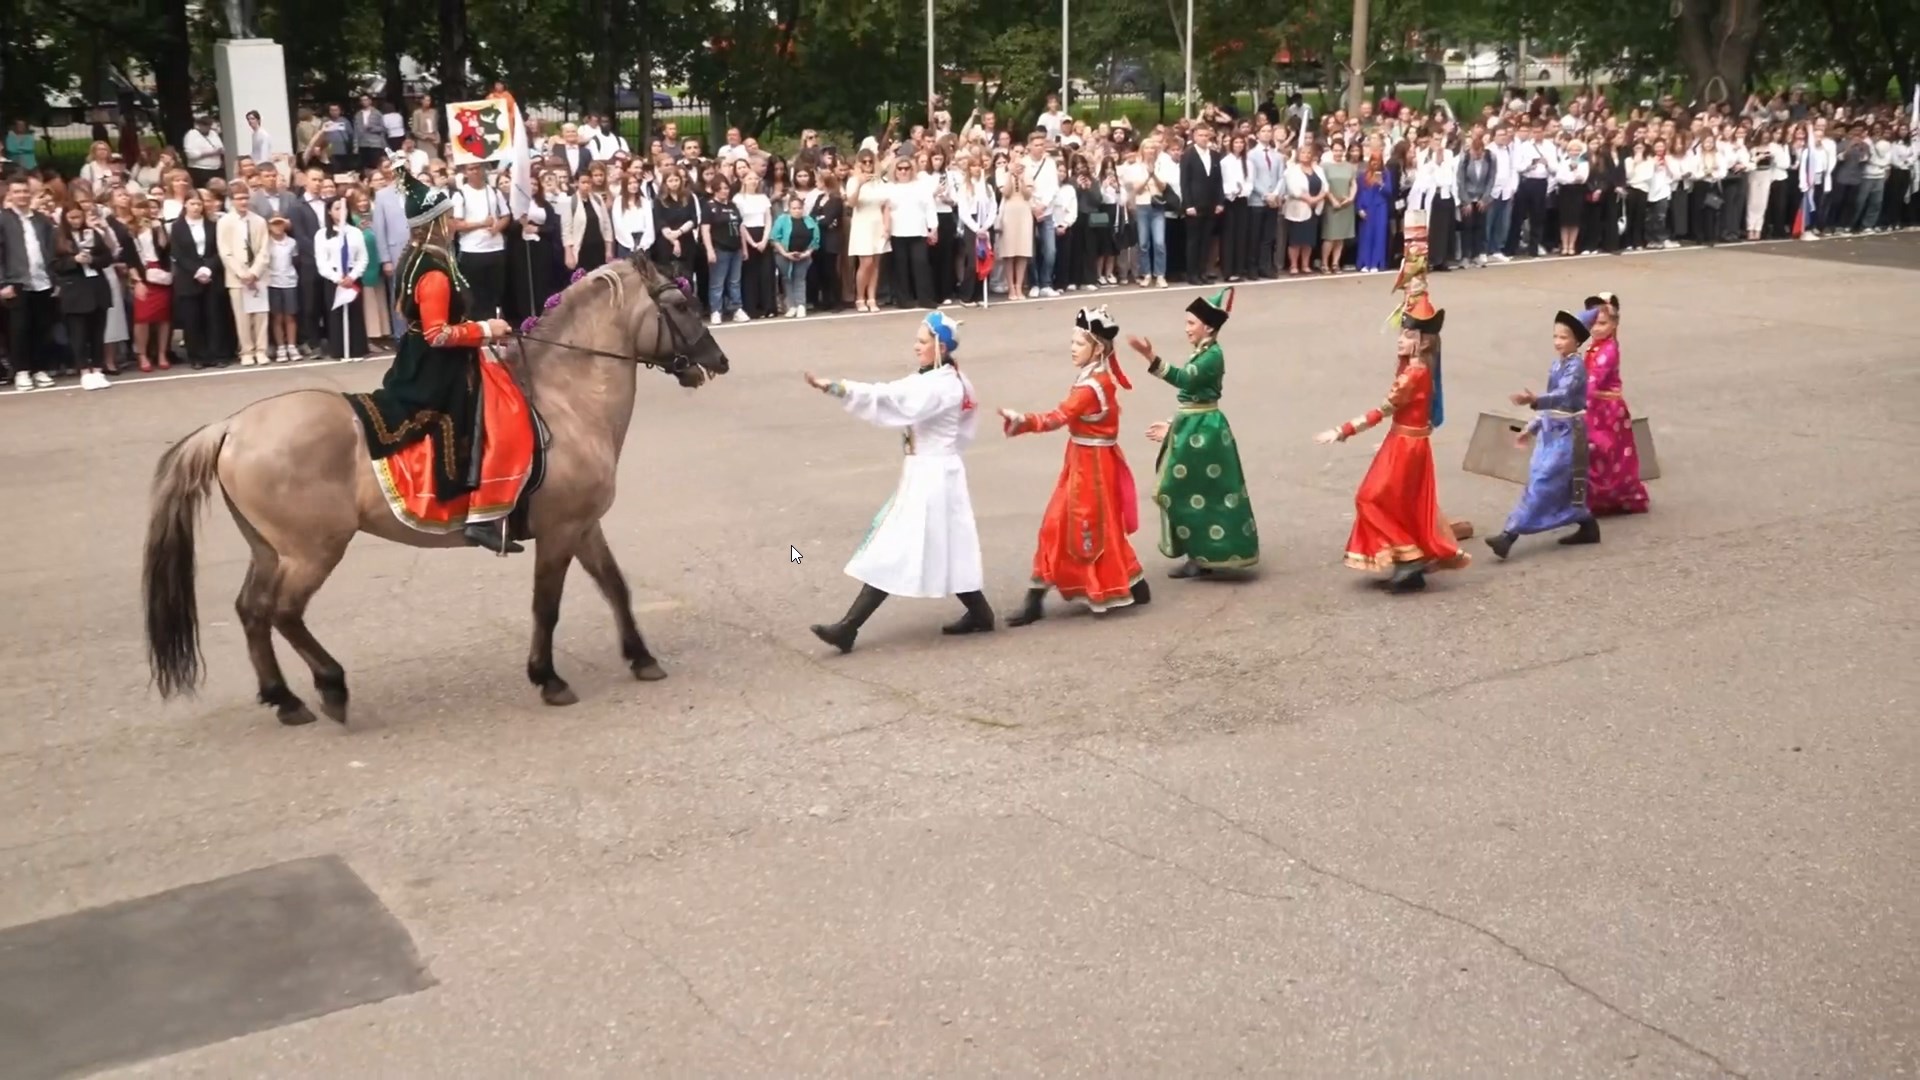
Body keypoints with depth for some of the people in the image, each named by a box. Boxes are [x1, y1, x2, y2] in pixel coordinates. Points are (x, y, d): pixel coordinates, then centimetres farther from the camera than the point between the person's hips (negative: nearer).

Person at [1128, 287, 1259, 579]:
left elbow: (1183, 379, -32)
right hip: (1195, 429, 10)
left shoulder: (1213, 355, -16)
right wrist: (1172, 426, 21)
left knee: (1200, 495, -5)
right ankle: (1200, 556, 20)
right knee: (1187, 494, 13)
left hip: (1203, 431, -10)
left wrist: (1152, 357, -43)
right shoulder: (1201, 355, 15)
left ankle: (1203, 558, 3)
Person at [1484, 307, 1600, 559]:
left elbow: (1563, 395, -33)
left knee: (1542, 481, -12)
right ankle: (1587, 527, 21)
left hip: (1567, 431, -9)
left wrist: (1535, 400, -51)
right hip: (1551, 429, 9)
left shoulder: (1576, 365, -16)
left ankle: (1510, 534, -17)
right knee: (1565, 483, 11)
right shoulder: (1557, 363, 10)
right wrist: (1533, 426, 23)